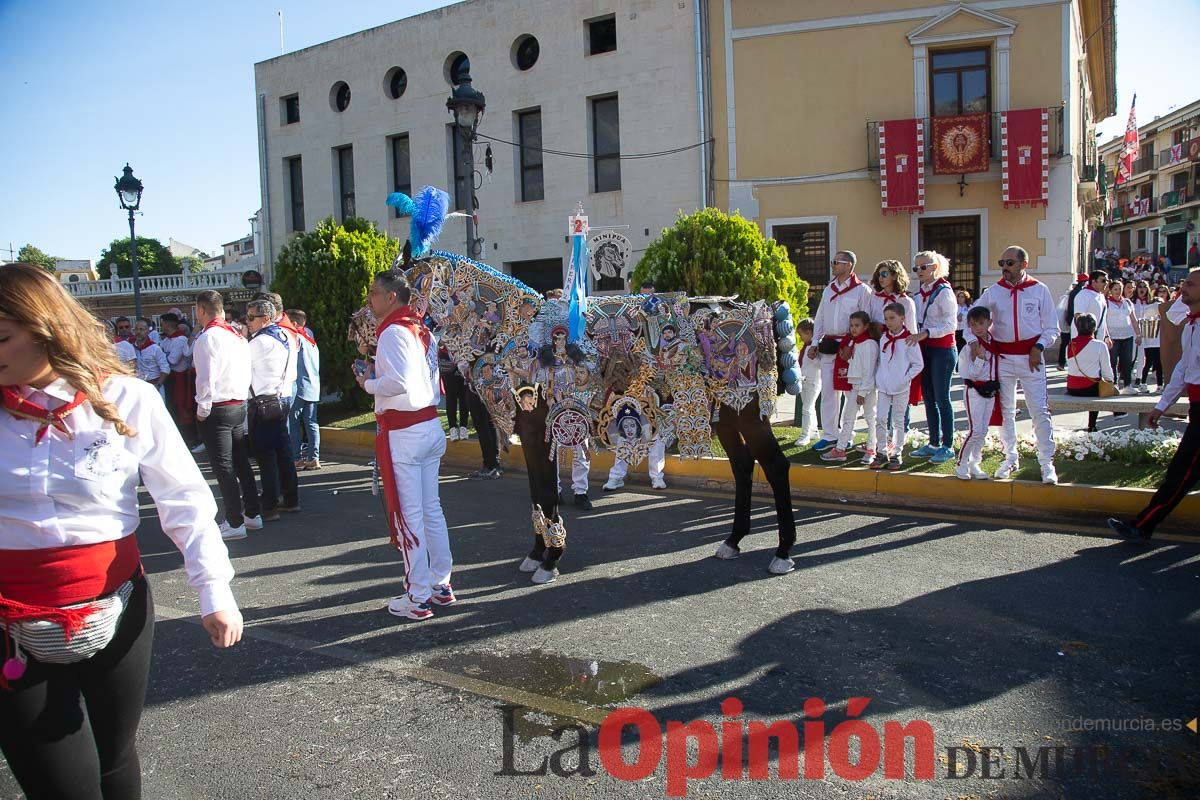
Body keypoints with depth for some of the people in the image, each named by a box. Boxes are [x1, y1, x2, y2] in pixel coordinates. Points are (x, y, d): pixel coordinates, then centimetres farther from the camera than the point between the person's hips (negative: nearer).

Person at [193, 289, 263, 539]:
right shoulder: (237, 336, 10)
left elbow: (206, 378, -18)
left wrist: (202, 410, -9)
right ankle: (252, 514, 21)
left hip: (217, 409, -8)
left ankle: (234, 523, 2)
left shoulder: (207, 338, -14)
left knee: (224, 468, -2)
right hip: (239, 406, 8)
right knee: (241, 463, 14)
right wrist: (241, 399, 16)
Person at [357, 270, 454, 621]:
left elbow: (398, 382, -25)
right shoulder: (421, 329, 13)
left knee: (408, 516, -1)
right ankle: (441, 584, 23)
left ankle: (418, 598, 6)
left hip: (403, 432, -9)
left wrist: (368, 384, -7)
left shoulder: (394, 332, -14)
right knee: (431, 509, 15)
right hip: (431, 425, 9)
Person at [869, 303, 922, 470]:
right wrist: (877, 378, 6)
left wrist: (905, 379, -12)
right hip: (883, 387, 4)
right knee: (880, 419, 1)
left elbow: (918, 365, -5)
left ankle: (896, 454, 13)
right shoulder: (883, 338, 6)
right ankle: (882, 453, 10)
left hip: (901, 389, -4)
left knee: (898, 421, 5)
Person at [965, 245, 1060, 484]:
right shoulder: (993, 291, 4)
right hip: (1002, 358, 2)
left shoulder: (1039, 290, 1)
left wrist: (1039, 347, -11)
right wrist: (974, 341, -12)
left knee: (1040, 411, -6)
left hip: (1030, 358, -2)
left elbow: (1052, 328, 5)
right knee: (1006, 411, 9)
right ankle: (1010, 459, 21)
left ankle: (1047, 463, -1)